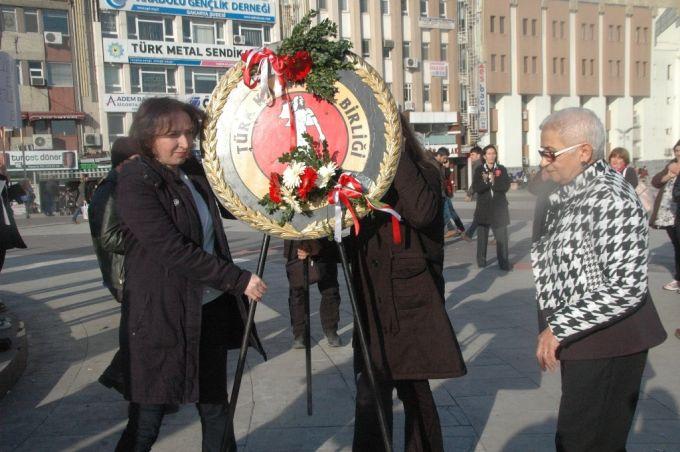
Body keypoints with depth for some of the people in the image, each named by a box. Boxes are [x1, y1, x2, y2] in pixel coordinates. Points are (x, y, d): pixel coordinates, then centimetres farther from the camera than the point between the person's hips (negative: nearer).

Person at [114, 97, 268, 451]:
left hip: (210, 310, 7)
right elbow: (173, 250, -24)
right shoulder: (135, 183, -15)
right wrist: (238, 279, -22)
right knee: (147, 422, 7)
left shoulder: (193, 170, 7)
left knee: (215, 407, 17)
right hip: (161, 319, -7)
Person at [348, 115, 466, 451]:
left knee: (414, 390, 5)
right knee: (370, 396, 6)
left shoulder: (422, 172, -5)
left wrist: (399, 156, -21)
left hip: (410, 302, -5)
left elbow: (421, 213, -28)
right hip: (372, 304, 5)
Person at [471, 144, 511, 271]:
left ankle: (504, 262, 2)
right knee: (482, 235, 7)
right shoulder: (479, 170, 3)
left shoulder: (502, 169, 5)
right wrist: (491, 182, -21)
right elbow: (476, 188, -10)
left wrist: (493, 181, -17)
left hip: (499, 208, 0)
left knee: (502, 236, -4)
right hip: (483, 207, 0)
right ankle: (481, 260, 18)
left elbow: (506, 186, -7)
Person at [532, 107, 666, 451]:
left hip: (607, 347, -9)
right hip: (580, 343, 9)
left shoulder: (613, 200, -20)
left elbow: (628, 287, -25)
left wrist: (560, 327, -24)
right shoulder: (569, 193, 8)